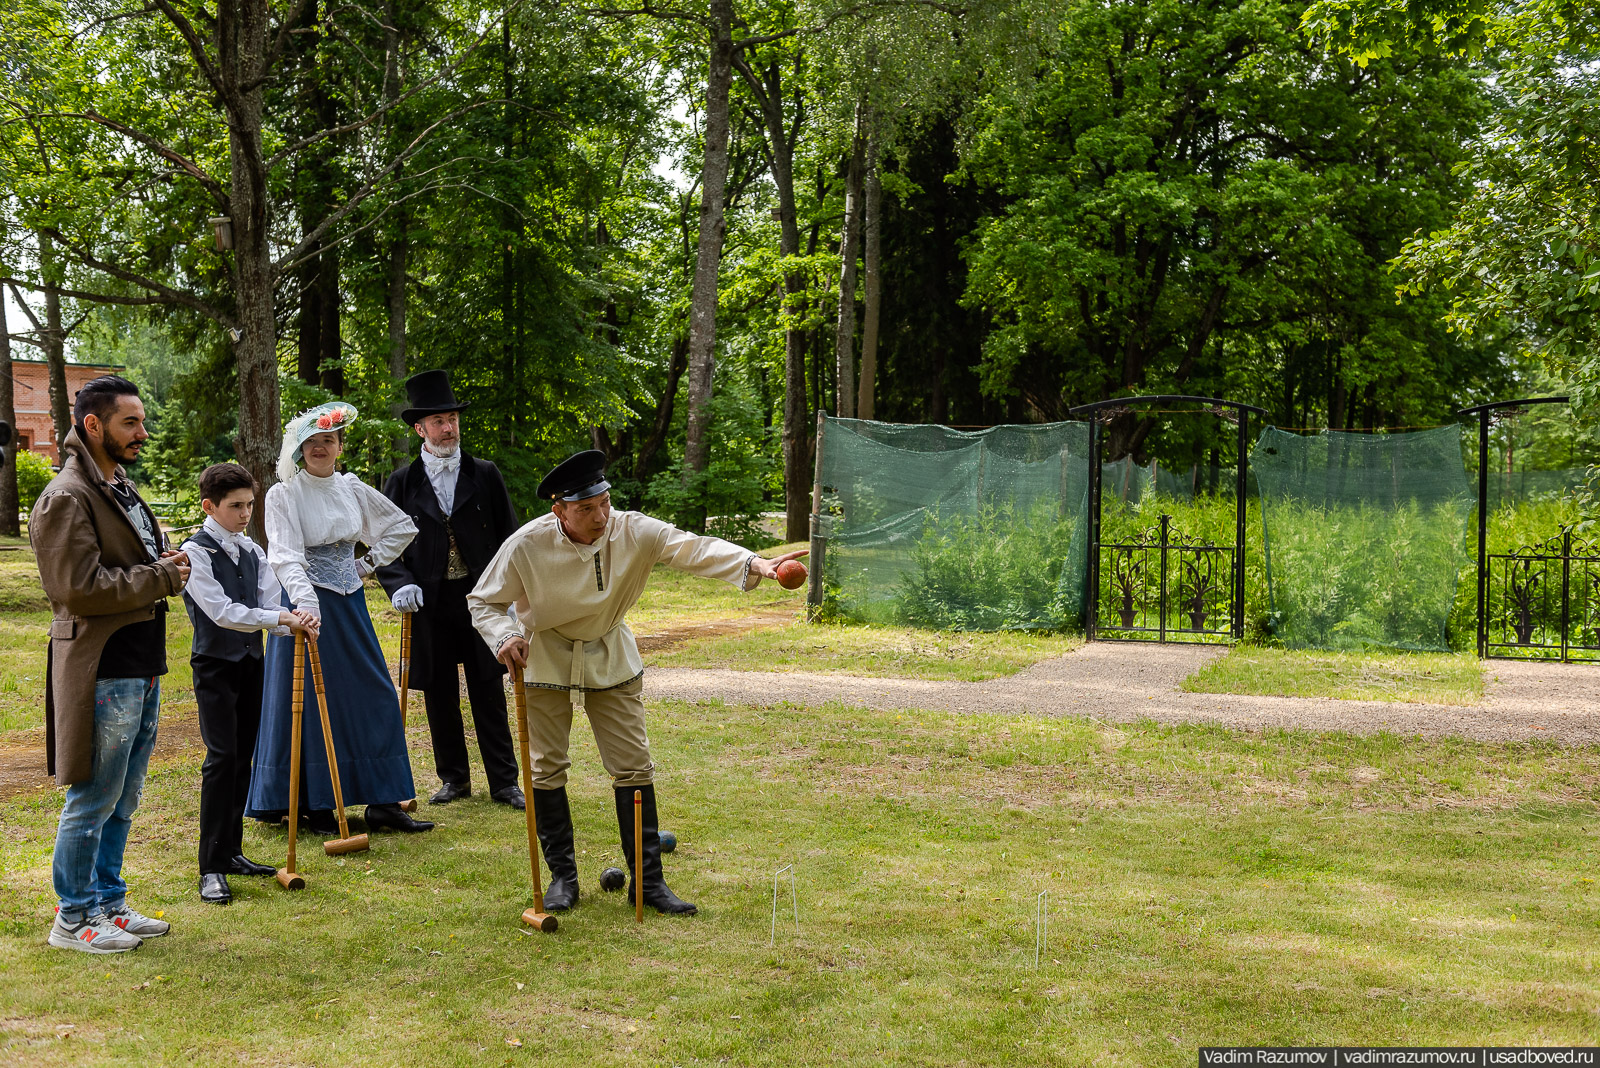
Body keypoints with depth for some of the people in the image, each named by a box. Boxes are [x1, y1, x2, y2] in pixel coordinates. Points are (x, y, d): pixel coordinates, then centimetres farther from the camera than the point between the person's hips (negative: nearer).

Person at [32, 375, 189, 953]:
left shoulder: (122, 489, 16)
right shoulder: (67, 498, -14)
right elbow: (81, 588, -22)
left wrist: (163, 567, 4)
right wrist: (162, 577, -14)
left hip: (142, 667, 9)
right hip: (102, 673, -9)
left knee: (122, 802, 16)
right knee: (92, 802, 0)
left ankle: (108, 902, 27)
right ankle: (73, 918, 12)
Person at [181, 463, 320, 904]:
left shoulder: (253, 552, 10)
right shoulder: (196, 552, -10)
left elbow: (271, 605, 4)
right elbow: (221, 611, -19)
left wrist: (297, 623, -18)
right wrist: (280, 618, -22)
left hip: (250, 662, 7)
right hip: (215, 664, -7)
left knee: (243, 757, 11)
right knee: (221, 758, -11)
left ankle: (232, 852, 21)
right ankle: (212, 868, -8)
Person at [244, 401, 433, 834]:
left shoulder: (352, 489, 7)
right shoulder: (284, 494, -7)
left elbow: (402, 526, 19)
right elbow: (285, 555, -21)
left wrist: (369, 563, 9)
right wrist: (304, 599, -36)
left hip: (350, 604, 5)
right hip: (308, 606, -5)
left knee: (376, 696, 3)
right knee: (310, 704, -1)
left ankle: (383, 802, 10)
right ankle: (316, 806, 9)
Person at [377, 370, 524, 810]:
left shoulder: (485, 475, 4)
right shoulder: (401, 483, 3)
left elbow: (509, 539, 5)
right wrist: (400, 584, -16)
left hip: (481, 600, -1)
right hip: (429, 605, 1)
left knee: (489, 694, 4)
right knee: (440, 697, 8)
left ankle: (504, 781, 12)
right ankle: (454, 778, 22)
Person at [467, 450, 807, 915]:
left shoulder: (631, 532, -20)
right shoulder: (527, 545, -22)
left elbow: (692, 547, -34)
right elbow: (483, 601, -7)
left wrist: (753, 564, -51)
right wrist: (503, 637, -28)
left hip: (610, 659, 1)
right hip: (545, 660, -1)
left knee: (634, 767, -1)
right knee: (548, 768, 1)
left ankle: (648, 881, 7)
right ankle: (562, 877, 17)